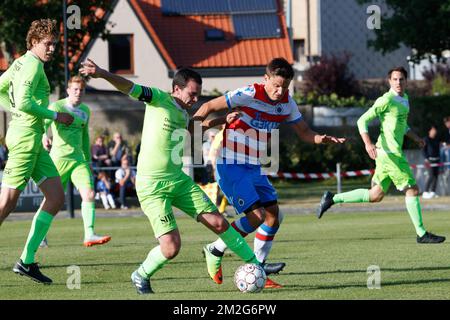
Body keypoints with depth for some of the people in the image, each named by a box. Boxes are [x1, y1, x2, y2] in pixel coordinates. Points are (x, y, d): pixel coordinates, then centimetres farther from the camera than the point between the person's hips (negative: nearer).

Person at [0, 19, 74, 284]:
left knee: (56, 197, 7)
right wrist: (55, 116, -12)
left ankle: (27, 261, 7)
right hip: (26, 136, -10)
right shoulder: (33, 64, -12)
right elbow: (23, 102, -22)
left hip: (33, 141, 10)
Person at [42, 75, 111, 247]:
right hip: (59, 158, -5)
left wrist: (88, 161, 26)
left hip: (78, 160, 5)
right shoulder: (57, 107, -6)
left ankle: (89, 235, -18)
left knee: (89, 194, -14)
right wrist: (44, 136, -46)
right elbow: (43, 122, -23)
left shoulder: (85, 110, 13)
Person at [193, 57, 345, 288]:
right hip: (231, 167, -7)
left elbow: (304, 132, 12)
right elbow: (208, 107, -13)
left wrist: (321, 139, -10)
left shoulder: (287, 103, 2)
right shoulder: (249, 95, -19)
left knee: (274, 216, 2)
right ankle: (215, 251, 1)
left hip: (255, 169, 7)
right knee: (256, 215, -18)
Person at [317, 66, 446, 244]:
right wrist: (368, 143, -26)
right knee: (412, 190, -6)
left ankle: (332, 198, 18)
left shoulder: (404, 99, 16)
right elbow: (362, 121, -14)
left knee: (375, 196, 12)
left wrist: (415, 137, 18)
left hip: (389, 154, 10)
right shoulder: (386, 100, -12)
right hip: (390, 153, -9)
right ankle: (421, 234, 0)